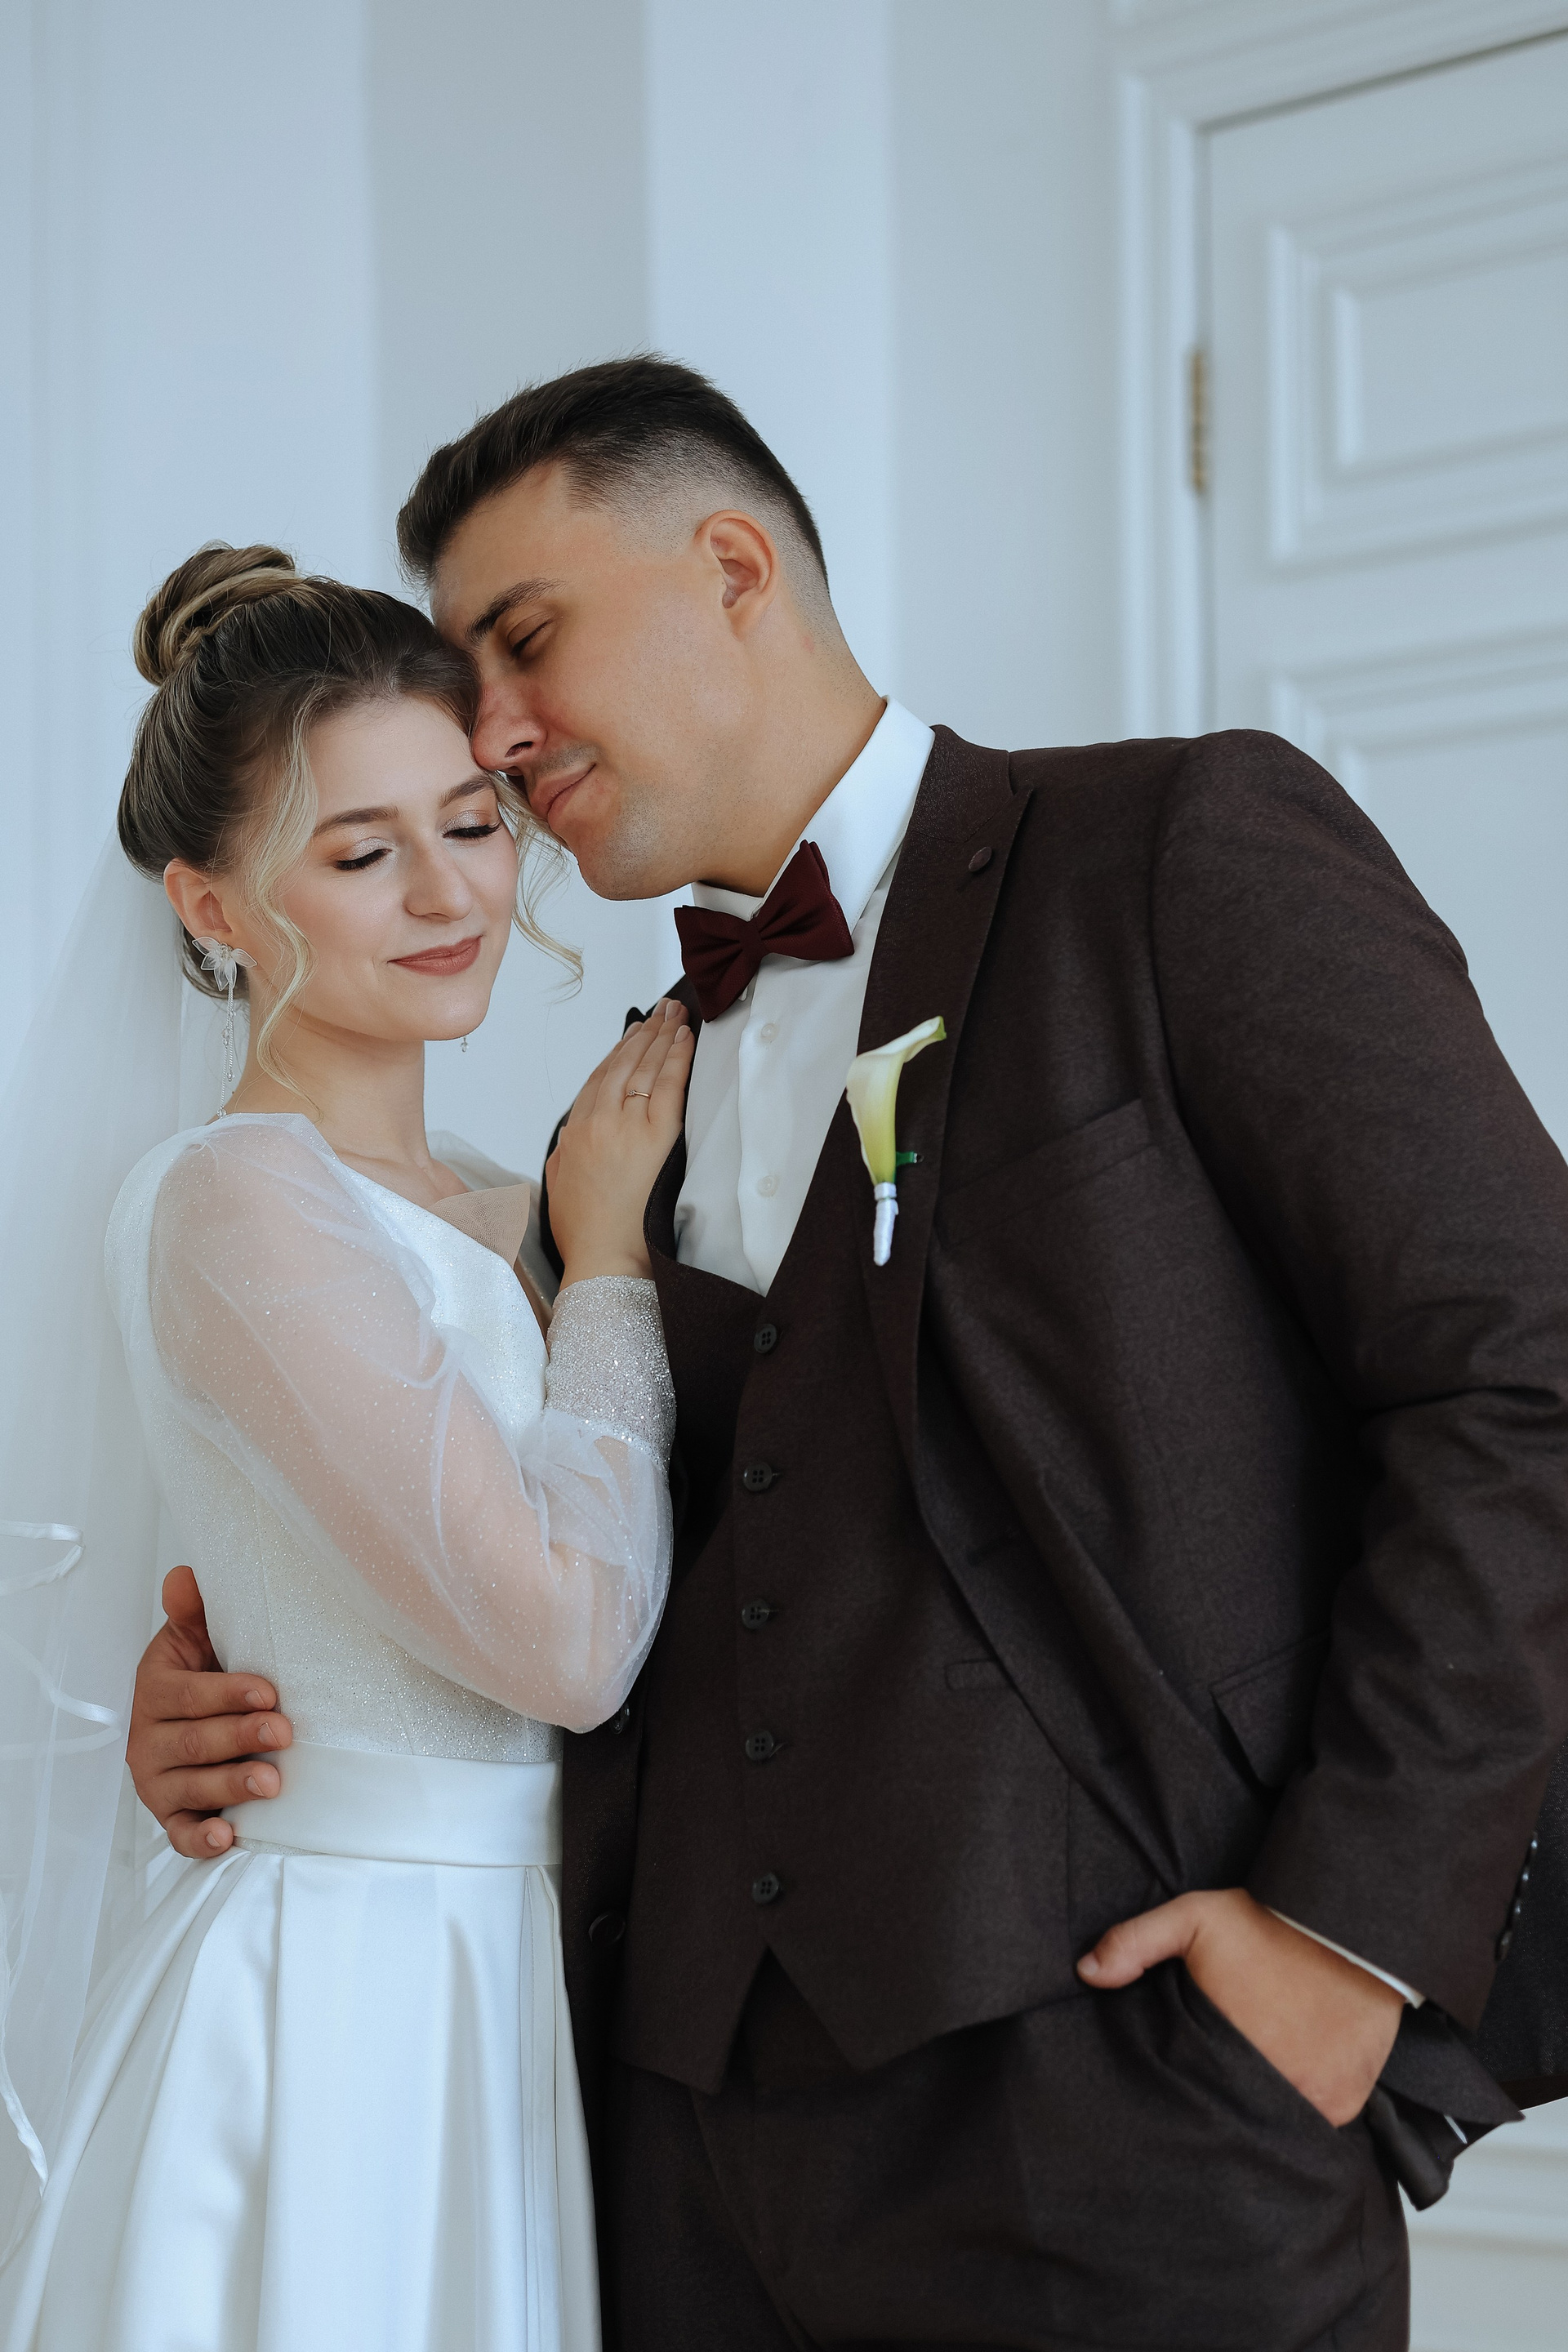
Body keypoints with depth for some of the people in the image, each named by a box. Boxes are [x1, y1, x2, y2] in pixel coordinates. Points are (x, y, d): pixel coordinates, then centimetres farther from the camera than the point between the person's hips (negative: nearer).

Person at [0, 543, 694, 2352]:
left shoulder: (492, 1211, 11)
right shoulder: (240, 1201, -14)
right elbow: (564, 1638, -18)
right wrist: (611, 1252, -7)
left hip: (504, 1984, 8)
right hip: (338, 2001, -8)